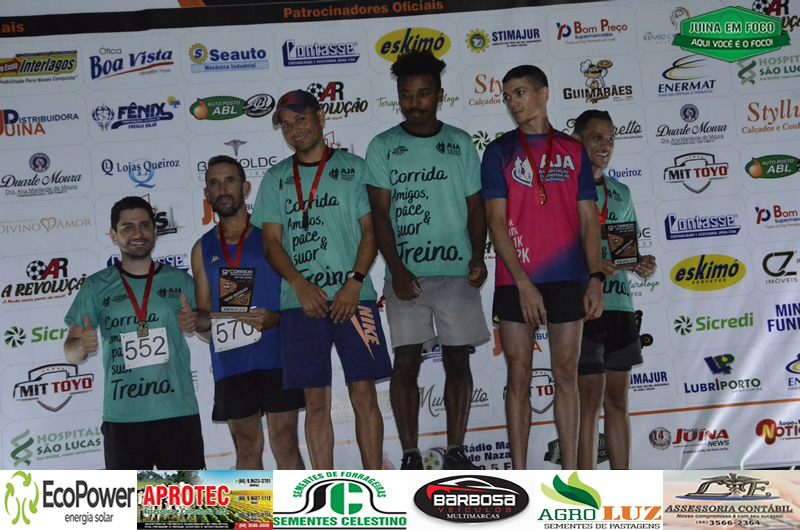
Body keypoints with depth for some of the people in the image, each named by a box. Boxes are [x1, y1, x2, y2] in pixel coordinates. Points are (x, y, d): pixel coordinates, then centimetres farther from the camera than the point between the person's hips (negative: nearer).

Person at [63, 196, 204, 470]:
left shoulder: (180, 281, 5)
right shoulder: (96, 287, 3)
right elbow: (70, 350, 4)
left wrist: (196, 322, -10)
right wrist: (82, 346, -19)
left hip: (179, 412, 0)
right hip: (122, 417, 0)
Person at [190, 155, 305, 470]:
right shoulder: (203, 249, 12)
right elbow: (203, 313, 14)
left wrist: (276, 318, -17)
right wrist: (197, 320, -9)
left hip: (276, 357, -3)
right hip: (230, 364, 3)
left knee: (285, 444, 0)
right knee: (247, 448, 9)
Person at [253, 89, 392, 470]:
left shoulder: (353, 168, 9)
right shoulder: (276, 178, 15)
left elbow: (371, 229, 3)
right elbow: (271, 242, 9)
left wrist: (354, 283, -10)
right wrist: (301, 284, -9)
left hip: (353, 297, -2)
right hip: (301, 301, 2)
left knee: (364, 395, -3)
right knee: (316, 402, 3)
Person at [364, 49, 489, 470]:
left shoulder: (460, 143, 9)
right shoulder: (383, 147, 5)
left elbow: (475, 207, 10)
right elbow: (380, 212, 0)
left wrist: (478, 257, -6)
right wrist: (397, 270, -11)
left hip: (456, 272, 1)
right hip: (405, 274, -1)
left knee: (457, 358, 4)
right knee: (406, 361, -1)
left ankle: (456, 450, 13)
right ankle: (410, 455, 7)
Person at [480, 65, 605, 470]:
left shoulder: (572, 150, 10)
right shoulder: (499, 152, 4)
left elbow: (588, 220, 9)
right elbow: (496, 221, -3)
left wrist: (596, 278, -3)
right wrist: (523, 282, -12)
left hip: (567, 280, 2)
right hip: (516, 282, -1)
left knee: (566, 375, 5)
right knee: (519, 377, 2)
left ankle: (570, 474, 12)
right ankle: (519, 476, 9)